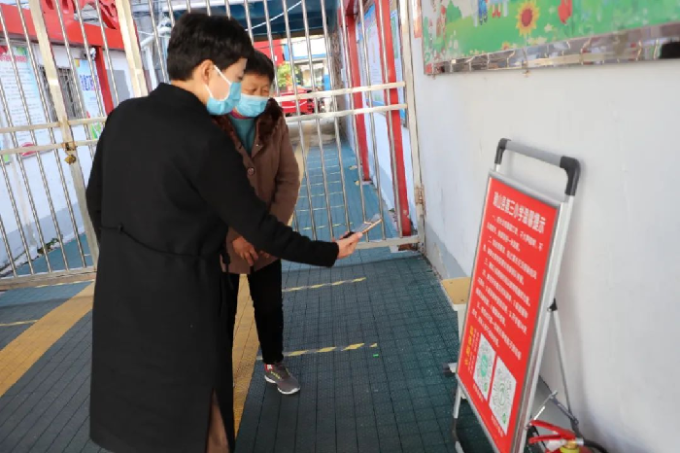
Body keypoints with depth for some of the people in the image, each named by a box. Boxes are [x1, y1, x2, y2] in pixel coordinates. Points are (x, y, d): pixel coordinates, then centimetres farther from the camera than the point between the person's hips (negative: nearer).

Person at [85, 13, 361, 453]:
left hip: (120, 291, 8)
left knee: (137, 410, 26)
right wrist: (329, 252, -4)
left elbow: (97, 200, 10)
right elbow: (259, 228, -16)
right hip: (177, 299, -7)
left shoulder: (123, 116, 0)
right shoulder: (206, 141, -21)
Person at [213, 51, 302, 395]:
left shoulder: (274, 123, -2)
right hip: (220, 243, -3)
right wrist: (233, 236, -18)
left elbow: (289, 179, -3)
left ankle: (274, 364, 38)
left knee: (270, 305, 16)